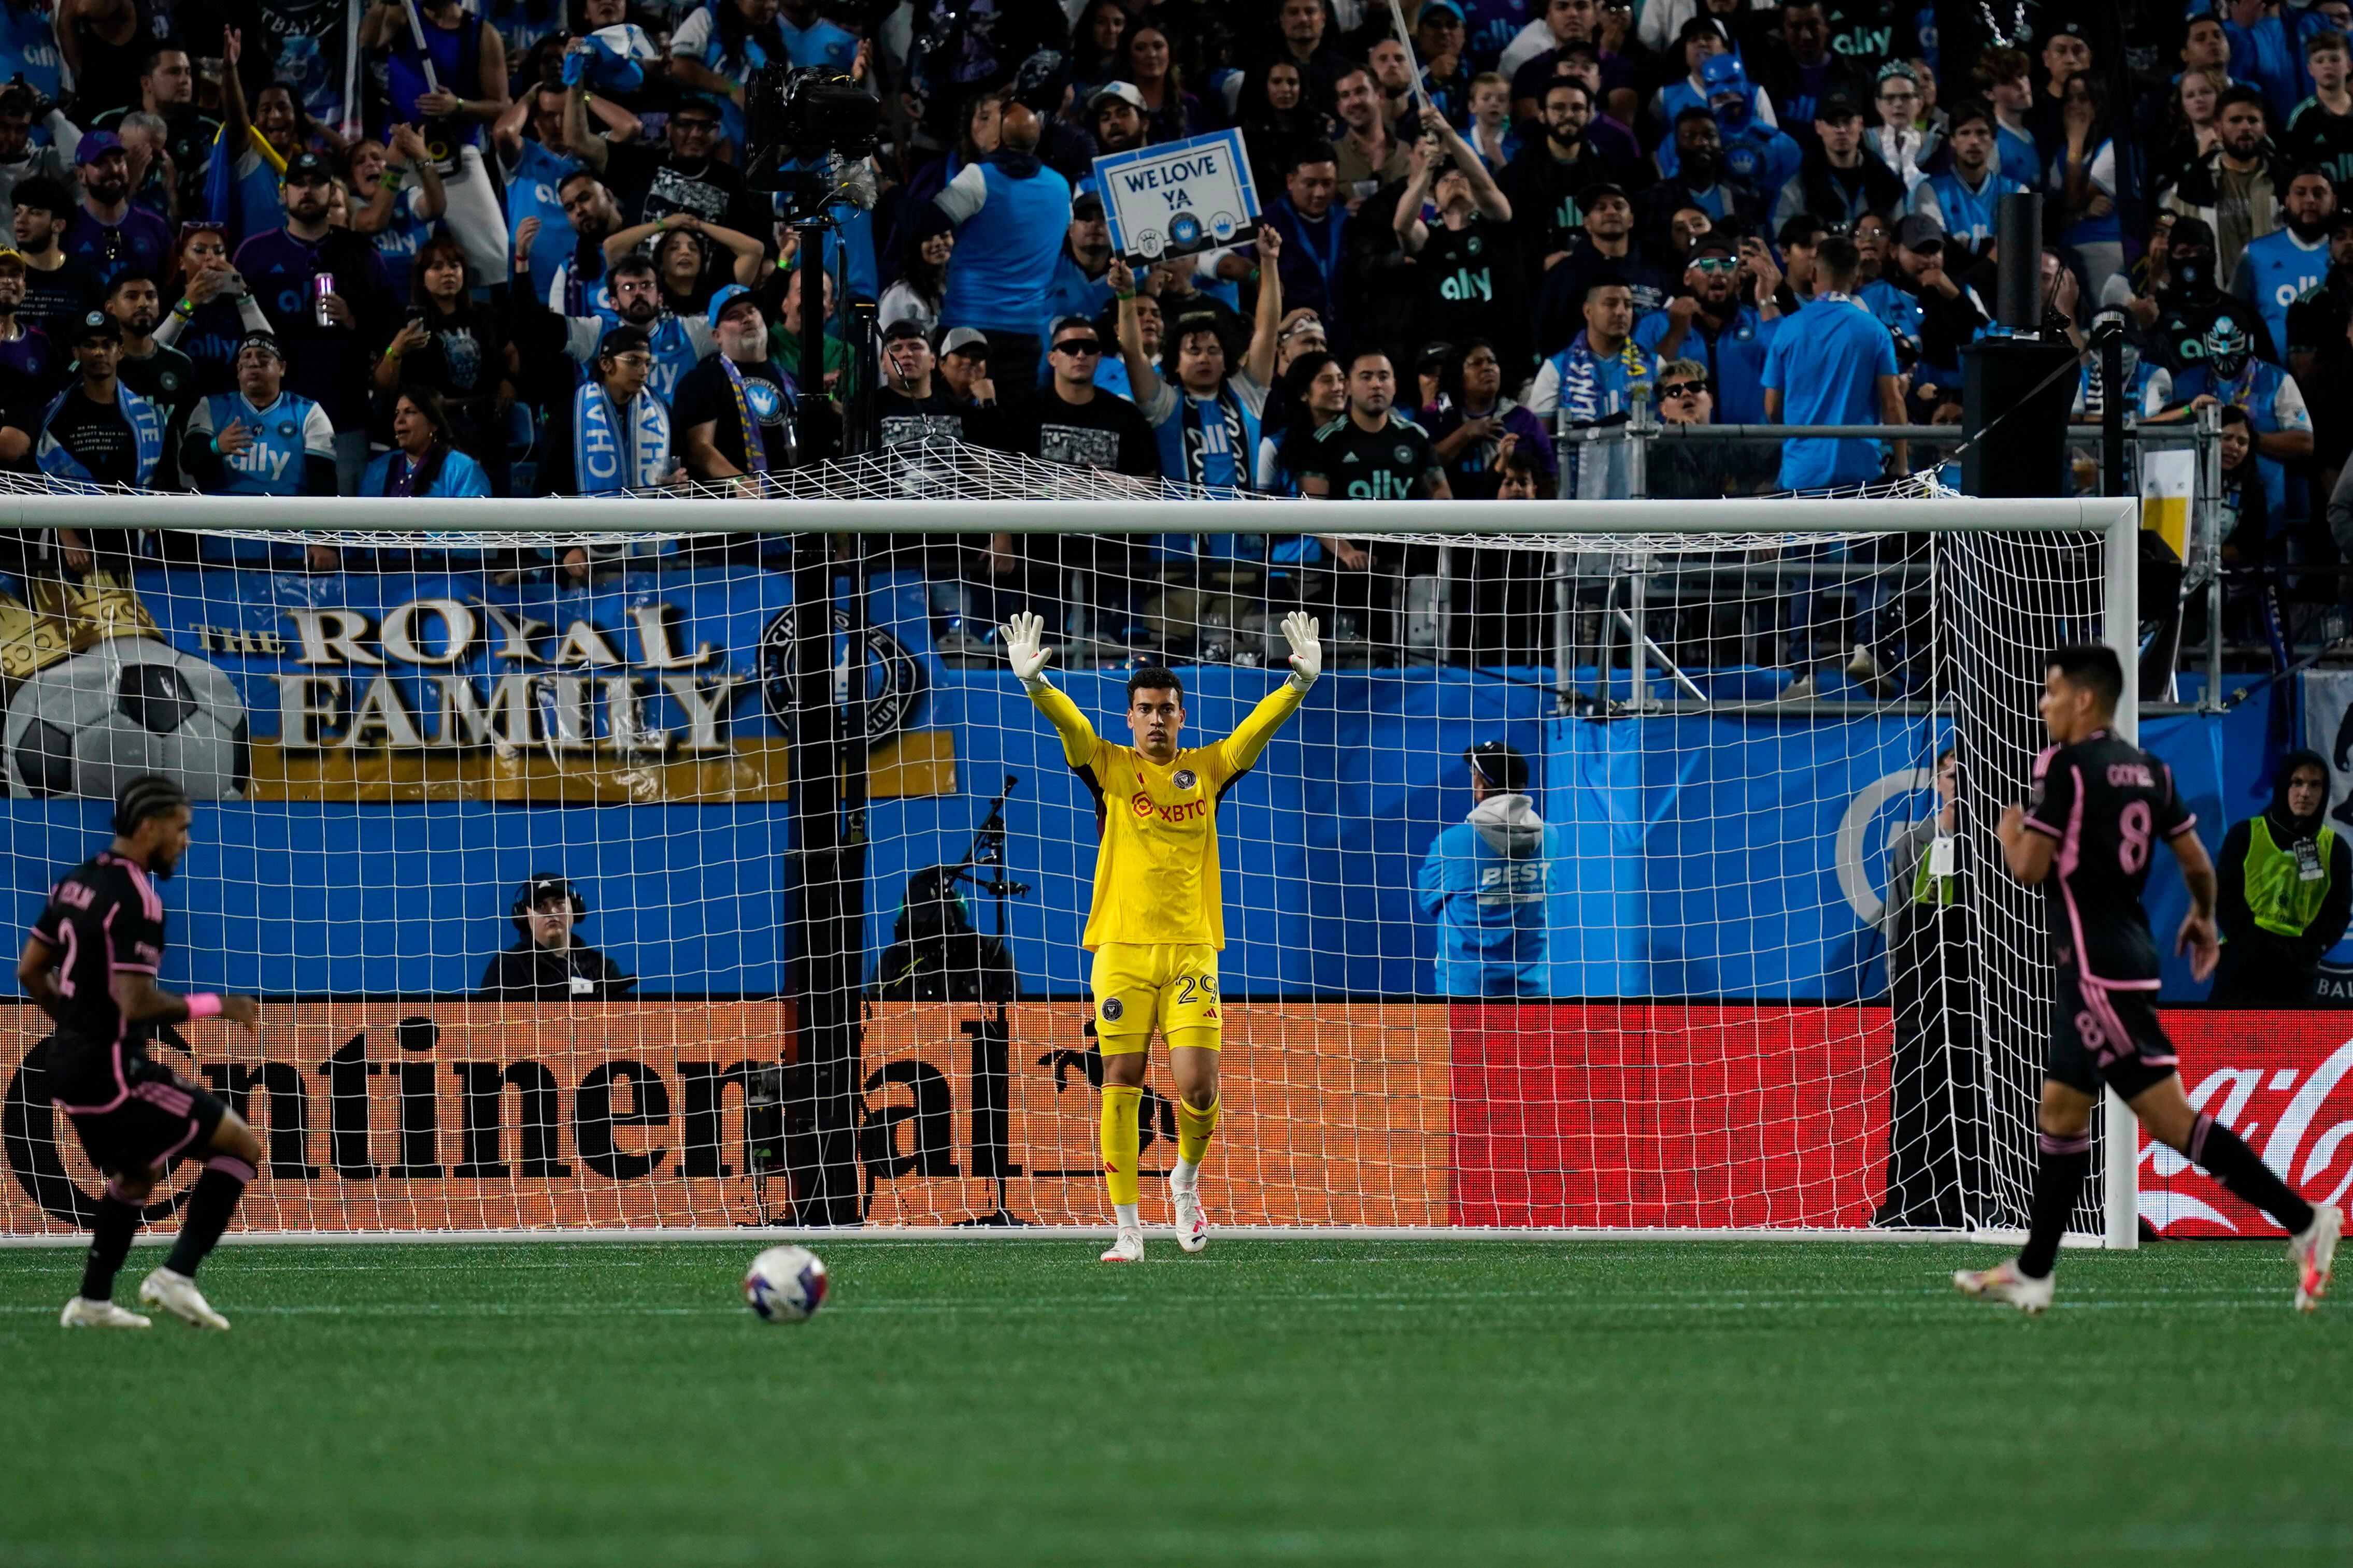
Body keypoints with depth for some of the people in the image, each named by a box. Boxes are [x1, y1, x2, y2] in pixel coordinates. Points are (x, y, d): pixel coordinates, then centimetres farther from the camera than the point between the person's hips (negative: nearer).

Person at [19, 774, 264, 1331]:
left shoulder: (76, 883, 9)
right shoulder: (135, 899, -19)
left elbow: (30, 972, 16)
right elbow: (138, 1003, -24)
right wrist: (218, 1006, -13)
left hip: (71, 1069, 9)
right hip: (115, 1072, -9)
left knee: (139, 1174, 30)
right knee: (241, 1146, -3)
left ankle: (92, 1301, 27)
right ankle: (177, 1277, -9)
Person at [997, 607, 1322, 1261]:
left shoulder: (1207, 769, 9)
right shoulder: (1110, 768, 4)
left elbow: (1262, 723, 2)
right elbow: (1066, 719, -11)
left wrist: (1301, 680, -14)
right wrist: (1033, 680, -28)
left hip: (1191, 952, 1)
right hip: (1122, 949, -1)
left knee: (1197, 1086, -8)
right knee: (1120, 1085, -3)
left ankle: (1187, 1179, 22)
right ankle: (1127, 1228, 1)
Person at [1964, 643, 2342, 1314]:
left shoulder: (2065, 766, -13)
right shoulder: (2149, 770, 9)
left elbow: (2031, 868, -15)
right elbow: (2197, 861, 13)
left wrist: (2009, 832, 7)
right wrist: (2204, 917, 32)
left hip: (2098, 972, -9)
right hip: (2128, 957, 9)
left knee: (2167, 1114, -12)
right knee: (2060, 1112, 16)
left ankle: (2302, 1220, -17)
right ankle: (2031, 1274, 21)